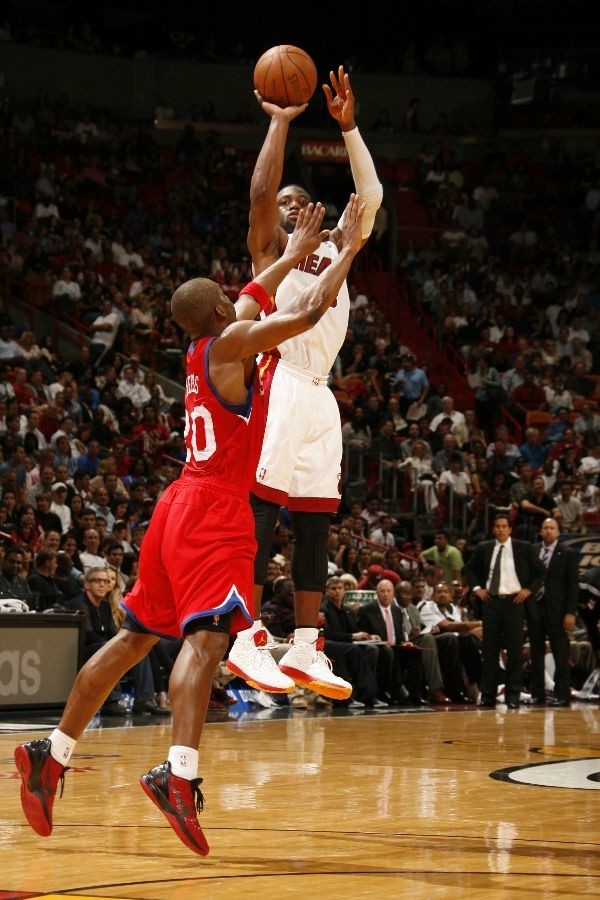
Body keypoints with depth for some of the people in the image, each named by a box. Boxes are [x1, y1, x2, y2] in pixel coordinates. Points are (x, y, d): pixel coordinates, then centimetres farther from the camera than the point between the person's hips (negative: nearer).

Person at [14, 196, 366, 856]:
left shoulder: (202, 343, 15)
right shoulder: (230, 344, -8)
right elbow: (309, 312, -14)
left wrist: (293, 255, 40)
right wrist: (348, 251, -2)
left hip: (179, 505, 9)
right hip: (214, 510, -9)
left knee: (133, 639, 13)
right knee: (206, 635, -22)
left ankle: (52, 755, 13)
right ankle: (179, 772, -39)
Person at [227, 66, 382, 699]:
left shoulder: (334, 247, 25)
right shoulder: (269, 245, 9)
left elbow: (370, 197, 17)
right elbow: (260, 188, -9)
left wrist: (347, 126, 12)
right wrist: (281, 120, -5)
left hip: (320, 396, 7)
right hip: (280, 384, -7)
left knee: (314, 525, 5)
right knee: (260, 511, -14)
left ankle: (305, 652, 7)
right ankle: (246, 642, -19)